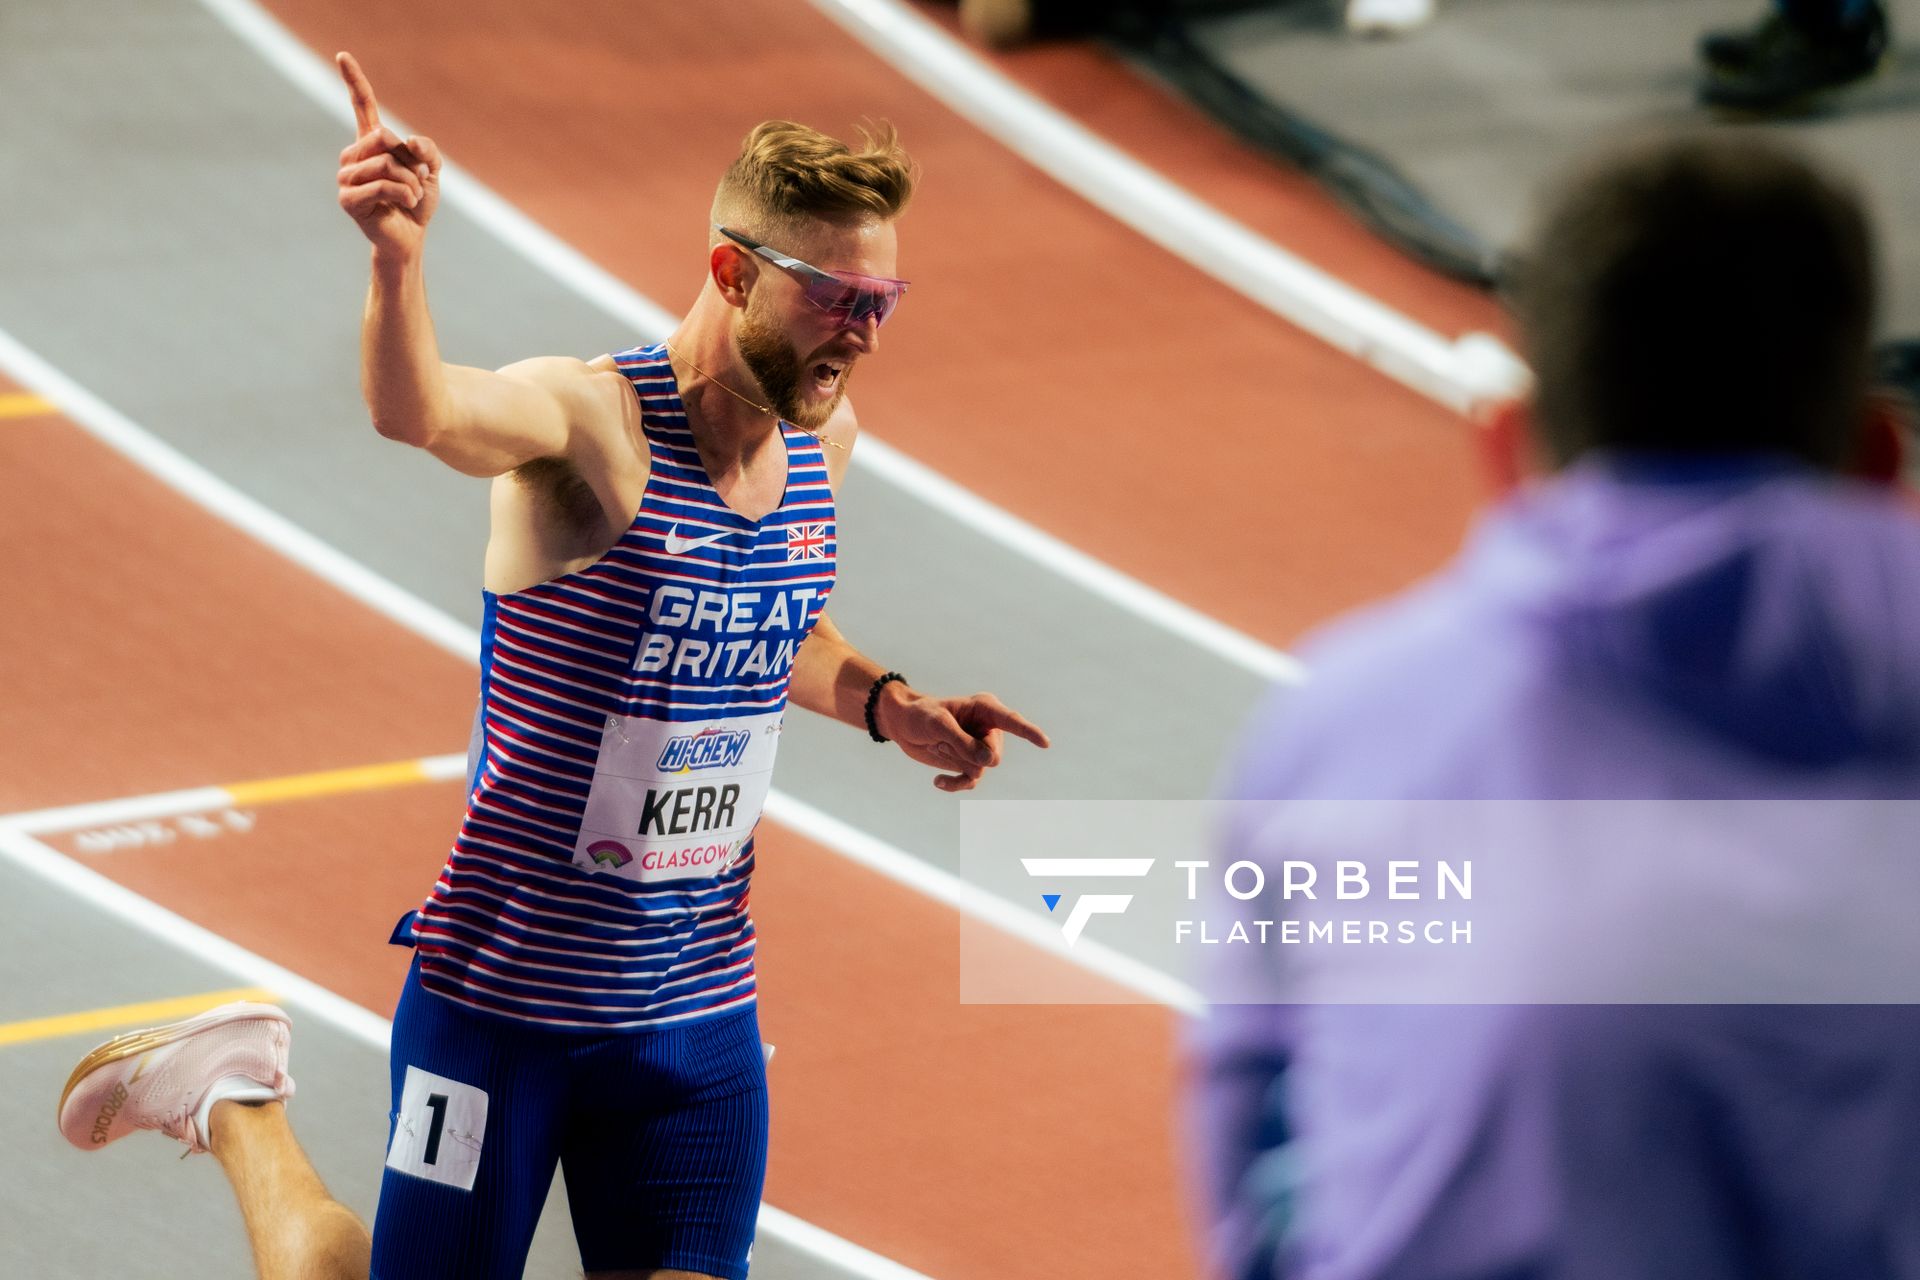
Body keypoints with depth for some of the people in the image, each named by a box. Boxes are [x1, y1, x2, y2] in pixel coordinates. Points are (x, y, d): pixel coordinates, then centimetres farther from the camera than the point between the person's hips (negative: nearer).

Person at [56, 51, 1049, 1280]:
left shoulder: (825, 433, 3)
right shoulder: (592, 419, -19)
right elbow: (421, 412, -42)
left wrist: (882, 702, 6)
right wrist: (399, 257, -61)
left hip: (704, 1007, 6)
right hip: (510, 999, -6)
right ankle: (234, 1105, 30)